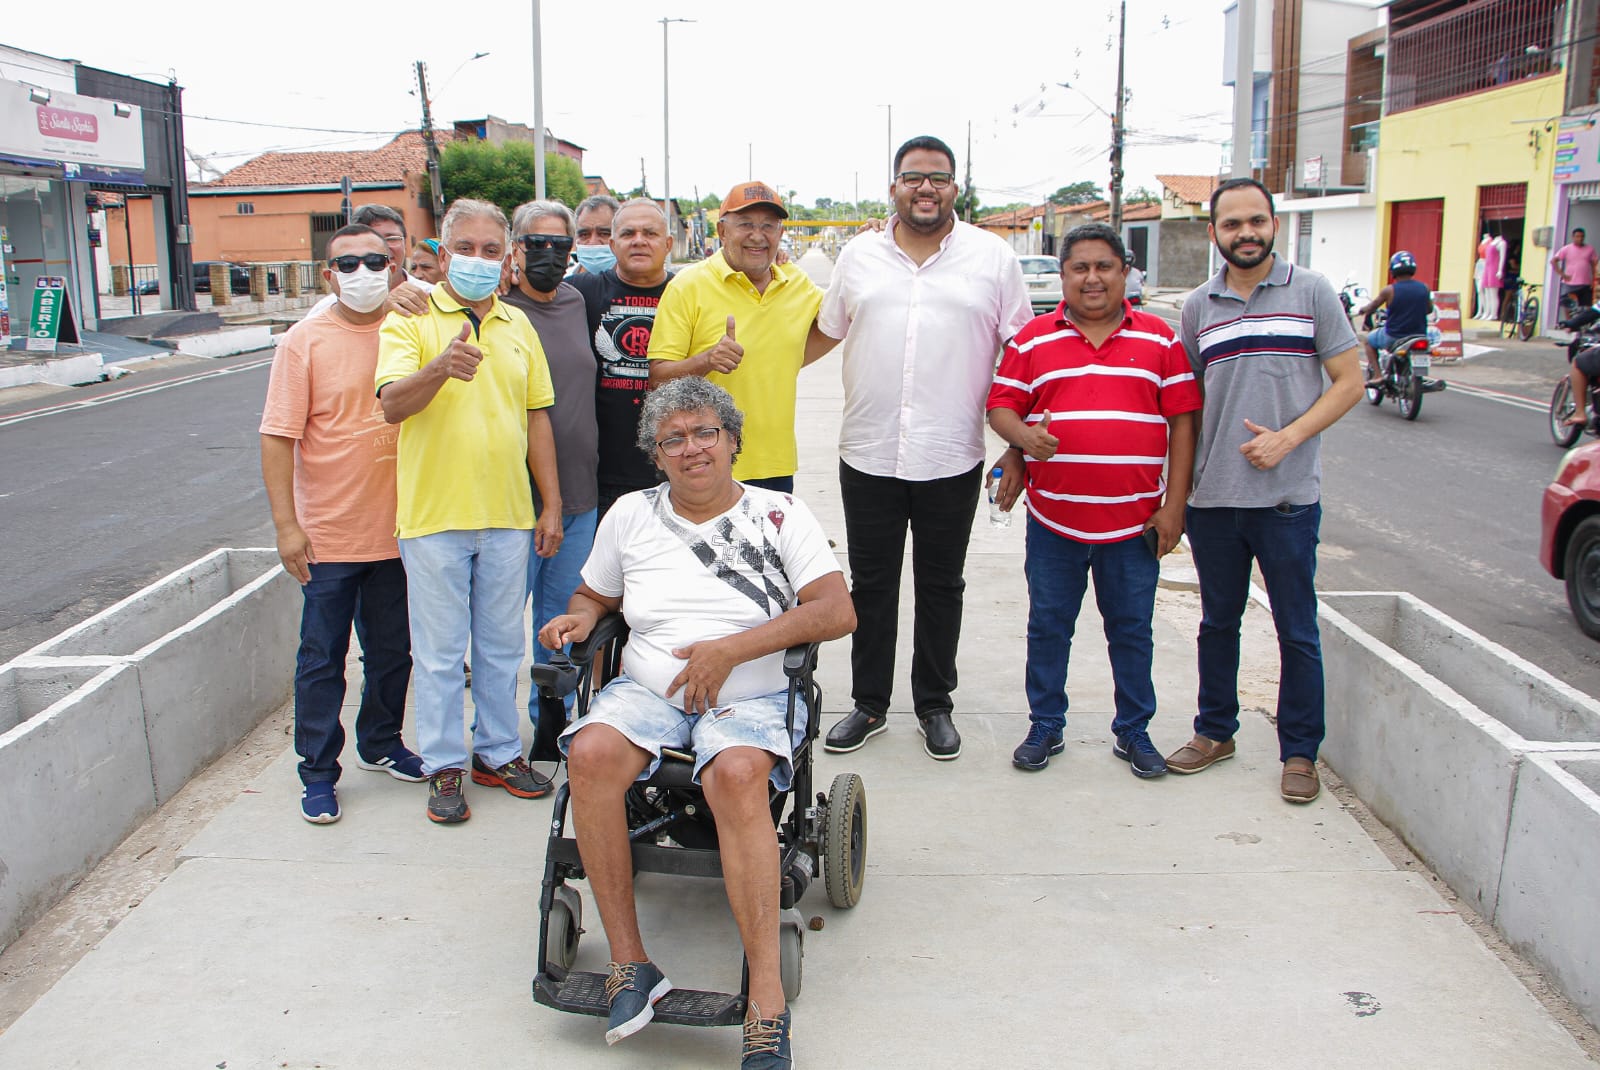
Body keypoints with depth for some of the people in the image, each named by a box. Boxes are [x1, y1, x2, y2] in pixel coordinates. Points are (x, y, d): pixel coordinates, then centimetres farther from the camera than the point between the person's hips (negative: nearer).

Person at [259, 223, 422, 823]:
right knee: (322, 660, 5)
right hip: (328, 534, -3)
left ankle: (381, 744, 36)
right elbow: (278, 437, -9)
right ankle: (318, 772, 18)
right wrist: (286, 525, -14)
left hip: (399, 529, 3)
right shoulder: (305, 341, -7)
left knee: (393, 650, 17)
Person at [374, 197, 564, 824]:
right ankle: (444, 766, 18)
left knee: (502, 646, 13)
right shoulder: (411, 320, -2)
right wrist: (441, 367, -36)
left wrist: (552, 504, 10)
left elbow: (537, 417, 14)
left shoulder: (518, 326, 12)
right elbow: (393, 405, -16)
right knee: (440, 652, 4)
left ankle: (497, 751, 28)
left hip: (507, 515, 4)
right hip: (434, 515, -4)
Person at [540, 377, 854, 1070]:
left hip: (748, 698, -3)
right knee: (590, 754, -31)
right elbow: (595, 595, 29)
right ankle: (629, 962, -22)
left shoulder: (779, 515, 6)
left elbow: (838, 611, -4)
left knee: (737, 773, -37)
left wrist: (730, 649, -13)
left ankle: (767, 1001, -35)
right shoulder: (631, 516, 15)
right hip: (647, 690, 3)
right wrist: (579, 618, 2)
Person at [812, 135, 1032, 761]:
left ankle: (934, 705, 24)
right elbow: (825, 332, 18)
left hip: (952, 459, -1)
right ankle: (869, 704, 23)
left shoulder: (993, 258, 3)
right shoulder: (858, 256, 8)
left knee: (941, 586, 10)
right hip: (869, 455, 2)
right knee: (871, 584, 9)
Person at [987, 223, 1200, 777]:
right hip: (1054, 519, 0)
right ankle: (1045, 727, 24)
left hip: (1135, 520, 0)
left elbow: (1183, 419, 4)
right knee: (1048, 627, 10)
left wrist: (1174, 503, -2)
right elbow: (1001, 406, 5)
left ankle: (1134, 731, 25)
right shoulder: (1033, 339, 5)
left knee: (1132, 631, 10)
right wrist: (1024, 435, -19)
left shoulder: (1159, 338, 5)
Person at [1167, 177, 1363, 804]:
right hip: (1211, 496, 3)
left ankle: (1300, 752, 18)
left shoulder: (1311, 293, 0)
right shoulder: (1198, 307, 9)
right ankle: (1215, 731, 29)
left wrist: (1288, 437, -14)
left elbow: (1349, 381, -1)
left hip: (1288, 496, -3)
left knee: (1297, 631, 5)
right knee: (1218, 623, 14)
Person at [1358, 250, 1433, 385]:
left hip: (1394, 337, -4)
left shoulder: (1389, 290, -13)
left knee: (1368, 341, 22)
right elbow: (1429, 309, 14)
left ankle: (1377, 375, 7)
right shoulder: (1424, 288, -3)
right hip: (1419, 336, 4)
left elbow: (1370, 308, 0)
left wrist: (1362, 310, 22)